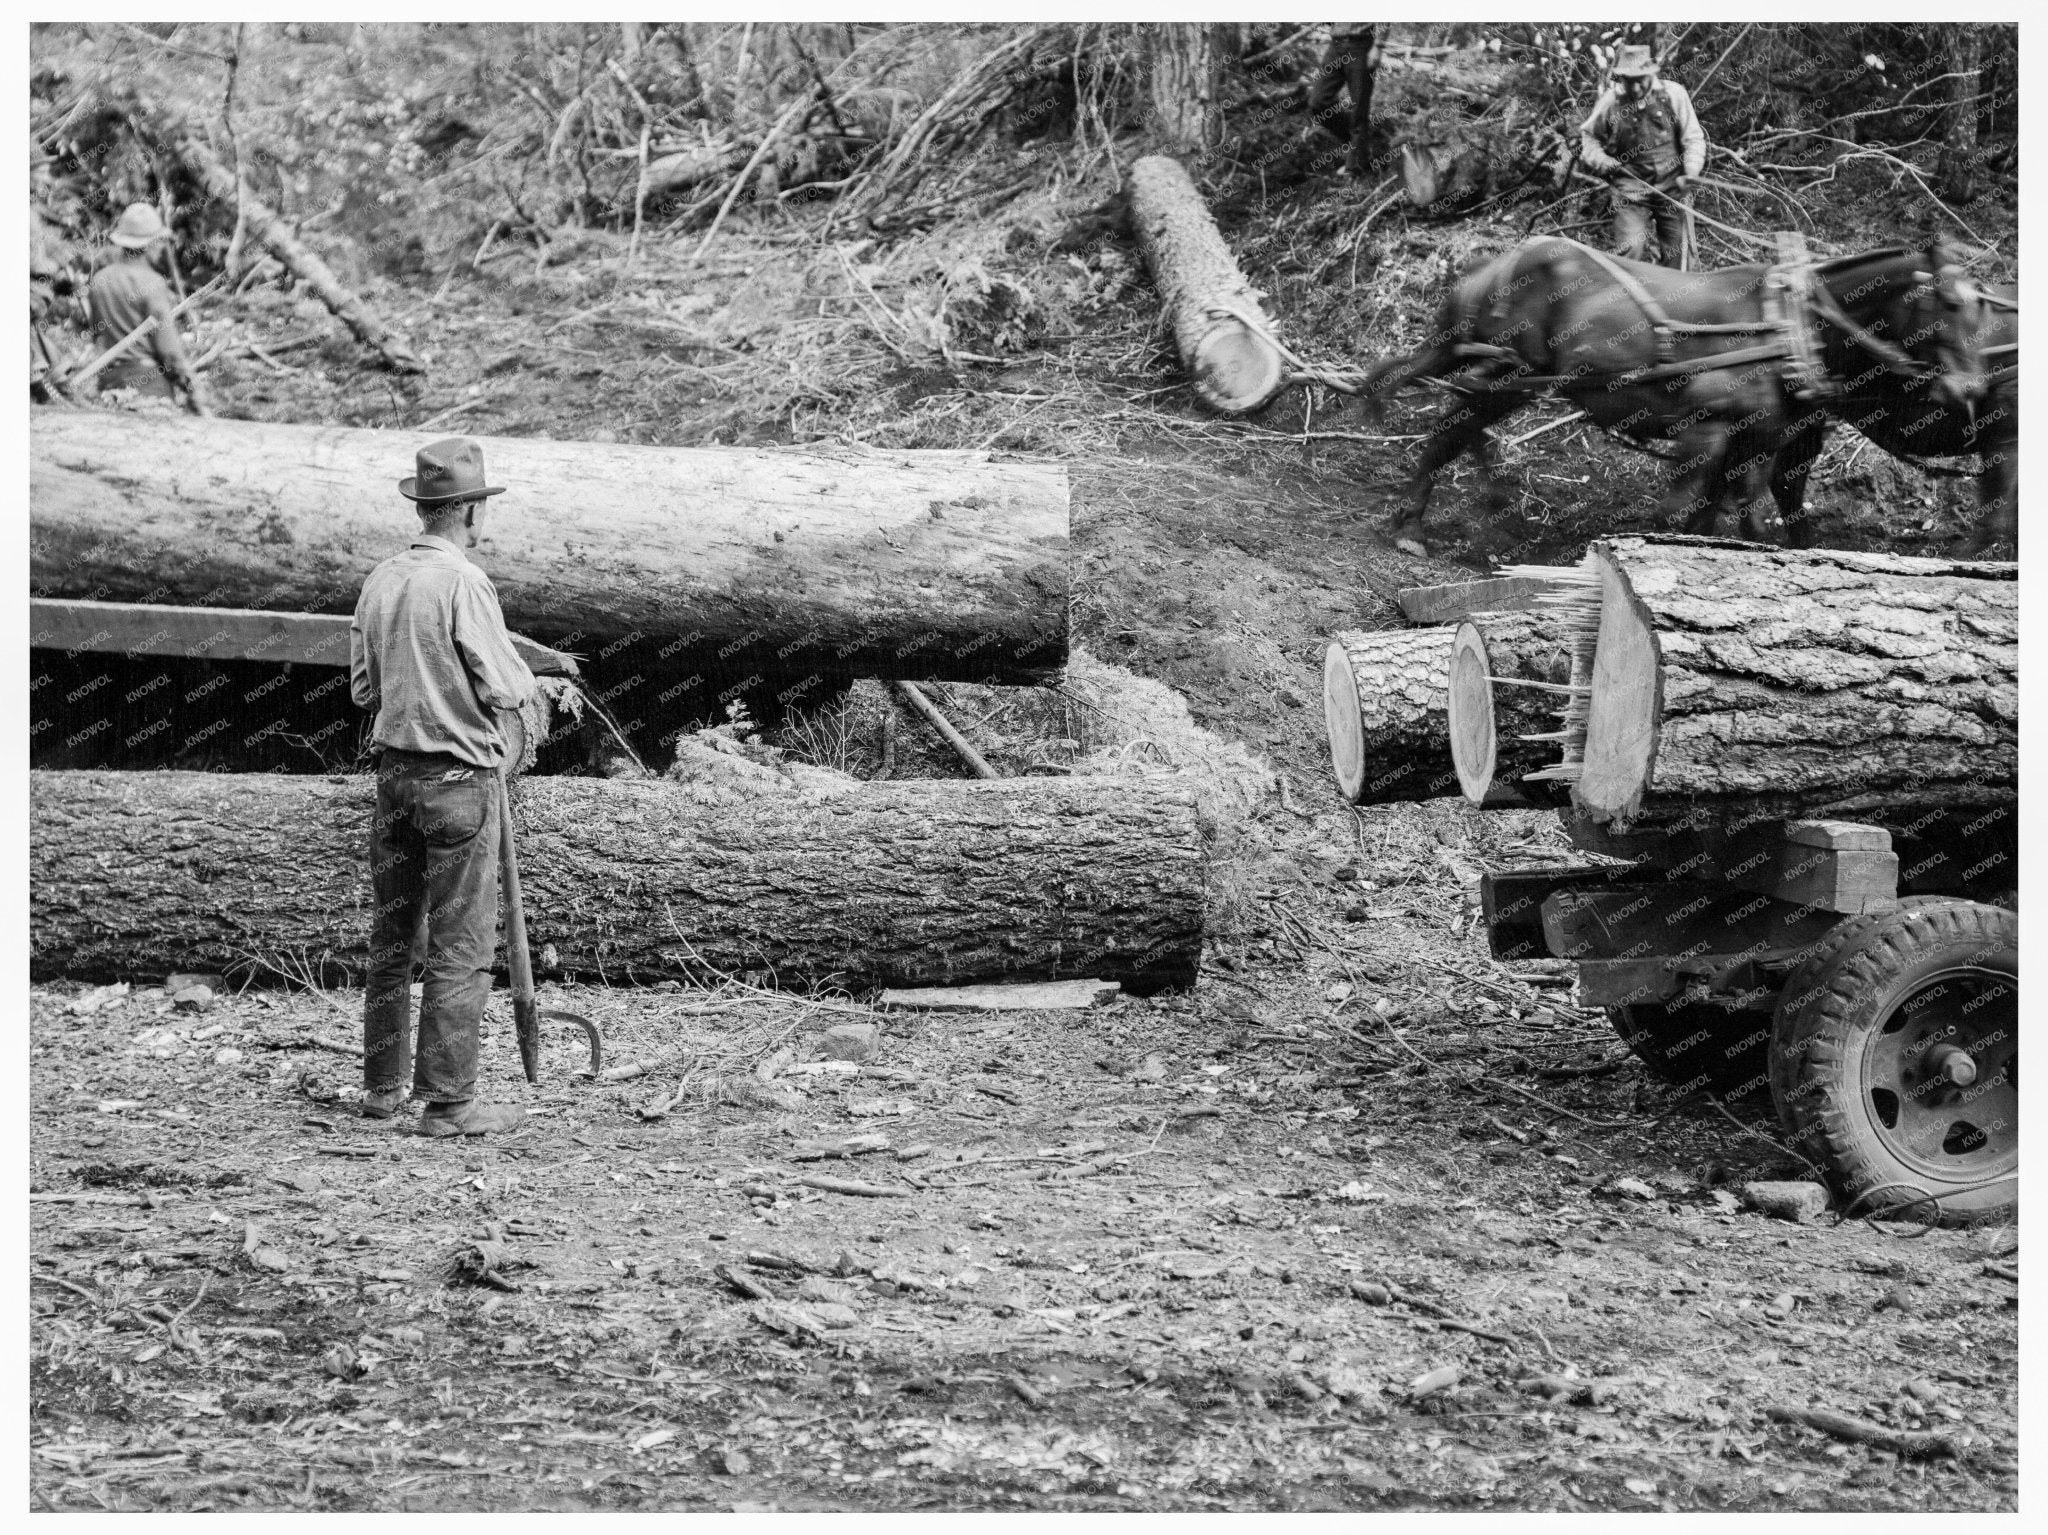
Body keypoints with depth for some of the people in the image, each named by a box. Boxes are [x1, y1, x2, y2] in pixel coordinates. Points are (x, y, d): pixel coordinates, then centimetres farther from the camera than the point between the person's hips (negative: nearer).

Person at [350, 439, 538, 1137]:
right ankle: (447, 1100, -1)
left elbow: (363, 688, 11)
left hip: (395, 768, 7)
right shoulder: (465, 583, -16)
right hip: (459, 775, -7)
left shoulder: (381, 581, 5)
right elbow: (502, 688, -17)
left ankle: (383, 1086, 22)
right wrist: (524, 676, 4)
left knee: (390, 935, 15)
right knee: (461, 946, -2)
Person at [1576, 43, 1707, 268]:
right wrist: (1601, 161, -8)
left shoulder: (1673, 94, -5)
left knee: (1674, 253, 10)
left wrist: (1691, 171, -12)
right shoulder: (1609, 102, -6)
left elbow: (1693, 138, 3)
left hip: (1670, 188, 2)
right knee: (1631, 250, -18)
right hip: (1631, 188, -2)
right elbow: (1587, 136, 11)